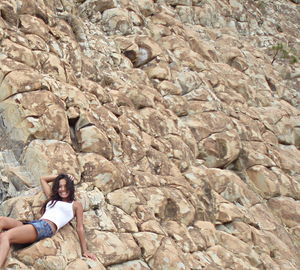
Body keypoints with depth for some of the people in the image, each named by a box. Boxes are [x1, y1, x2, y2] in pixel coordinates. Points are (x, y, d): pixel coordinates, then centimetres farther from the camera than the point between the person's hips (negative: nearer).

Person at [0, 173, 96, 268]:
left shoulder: (75, 205, 18)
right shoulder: (52, 199, 33)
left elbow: (80, 228, 12)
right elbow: (43, 179, 46)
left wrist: (84, 250, 5)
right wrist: (59, 176, 43)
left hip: (46, 228, -6)